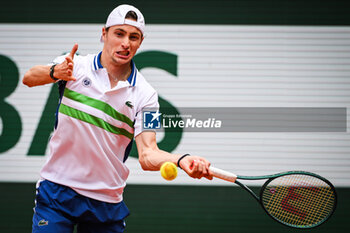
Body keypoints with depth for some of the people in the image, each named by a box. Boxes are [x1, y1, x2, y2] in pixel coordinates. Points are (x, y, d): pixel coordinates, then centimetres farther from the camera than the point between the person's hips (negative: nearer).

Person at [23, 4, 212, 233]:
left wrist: (182, 160, -31)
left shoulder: (145, 95, -2)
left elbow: (147, 155, -10)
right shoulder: (75, 65, -2)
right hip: (57, 190, -1)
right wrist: (55, 73, -36)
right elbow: (29, 78, -14)